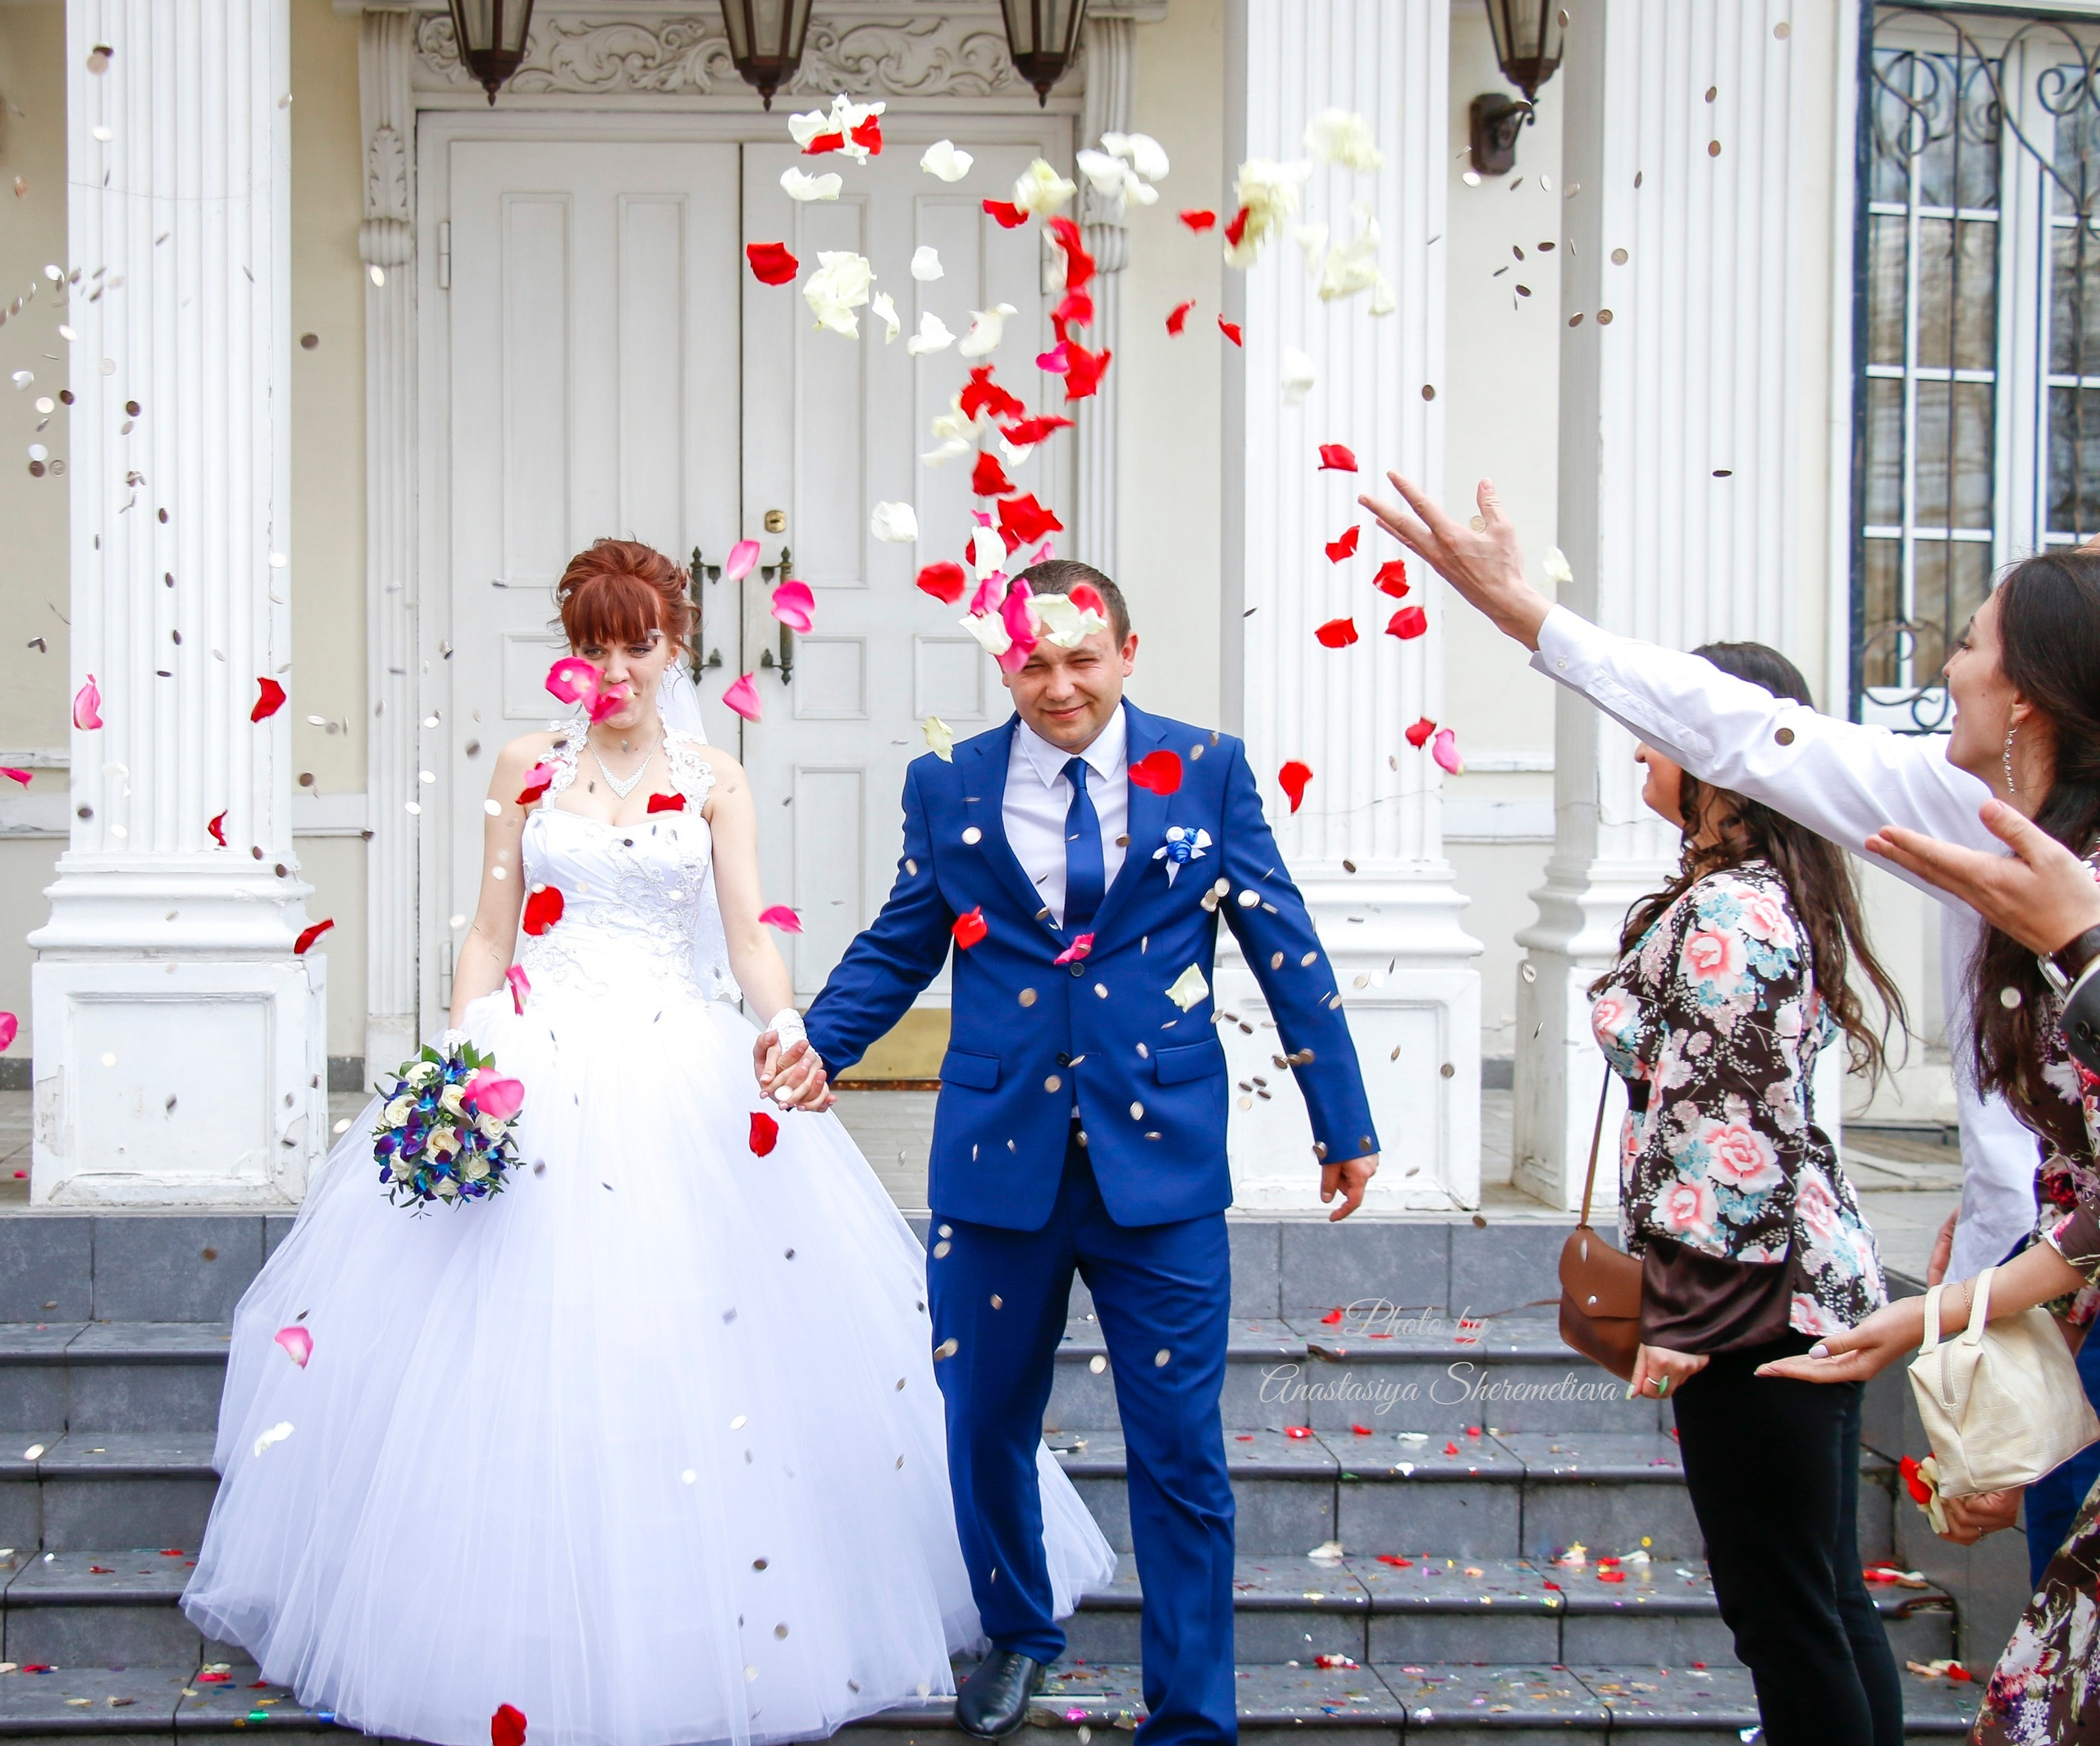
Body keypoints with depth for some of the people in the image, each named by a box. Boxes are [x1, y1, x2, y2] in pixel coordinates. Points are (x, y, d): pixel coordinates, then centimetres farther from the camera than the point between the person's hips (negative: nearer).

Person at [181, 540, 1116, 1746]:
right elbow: (490, 935, 10)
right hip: (538, 1065, 1)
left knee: (696, 1360, -3)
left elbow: (748, 937, -2)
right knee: (513, 1360, -2)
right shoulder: (528, 769, 9)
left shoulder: (715, 781, 6)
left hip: (682, 1075, -1)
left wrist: (794, 1038, -21)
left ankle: (723, 1643, 9)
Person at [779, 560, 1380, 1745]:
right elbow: (898, 949, 12)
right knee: (986, 1427, 14)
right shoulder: (947, 787, 4)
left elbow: (1285, 946, 4)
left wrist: (1345, 1121, 4)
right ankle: (1018, 1636, 40)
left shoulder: (1207, 771, 1)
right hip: (1000, 1157, 2)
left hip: (1160, 1161, -1)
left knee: (1181, 1454, 2)